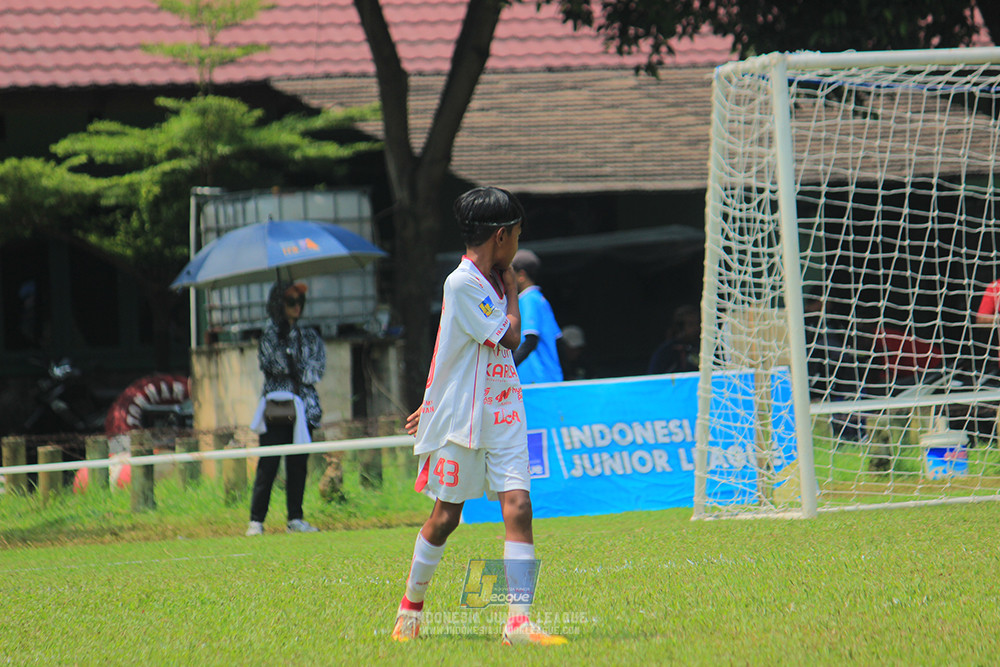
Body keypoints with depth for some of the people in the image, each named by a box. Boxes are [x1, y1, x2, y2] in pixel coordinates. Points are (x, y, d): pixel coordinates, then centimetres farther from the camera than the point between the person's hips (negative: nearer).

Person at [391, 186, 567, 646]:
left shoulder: (490, 282, 13)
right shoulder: (462, 284, -14)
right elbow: (509, 338, -16)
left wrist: (435, 404, 25)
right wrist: (512, 289, -1)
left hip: (503, 417, 7)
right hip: (460, 418, -7)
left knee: (518, 506, -10)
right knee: (445, 517, 5)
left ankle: (518, 621, -16)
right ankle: (411, 606, 26)